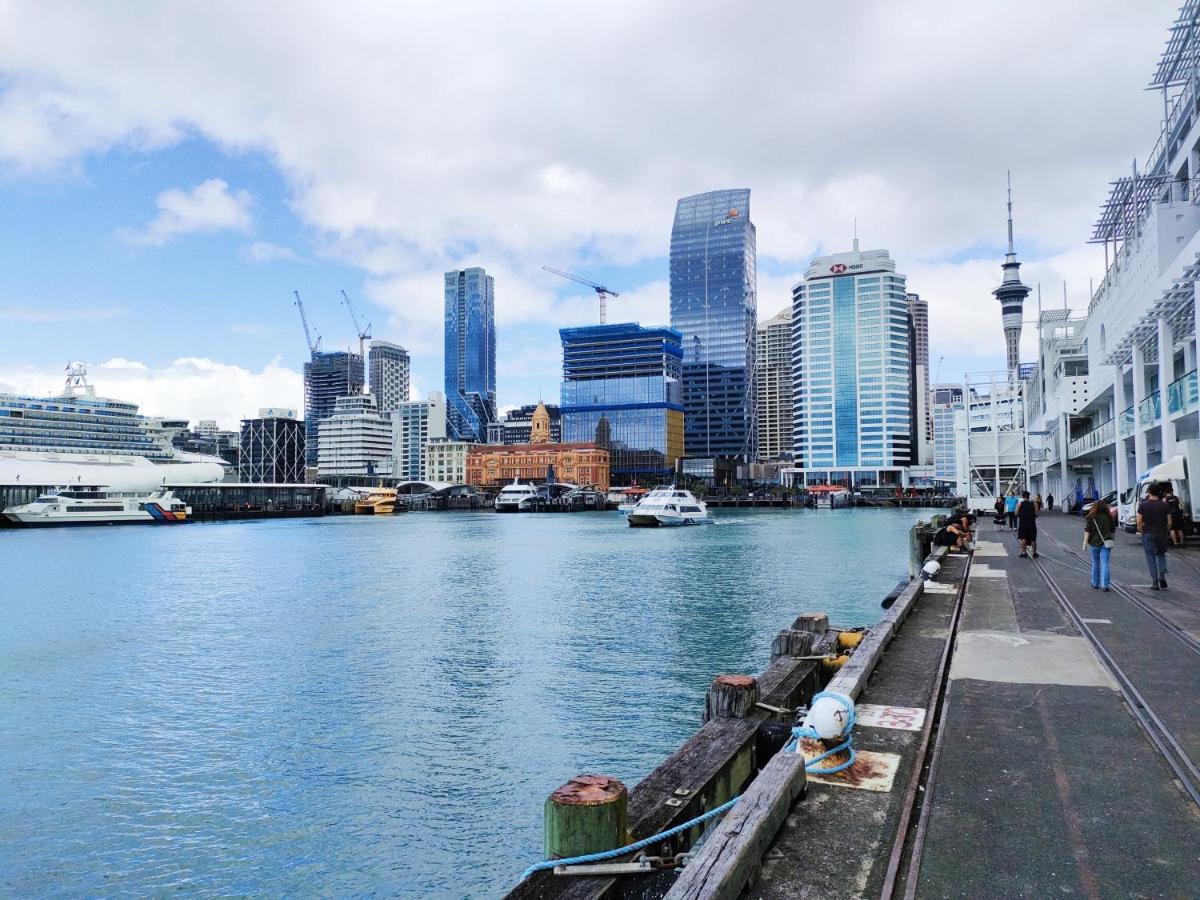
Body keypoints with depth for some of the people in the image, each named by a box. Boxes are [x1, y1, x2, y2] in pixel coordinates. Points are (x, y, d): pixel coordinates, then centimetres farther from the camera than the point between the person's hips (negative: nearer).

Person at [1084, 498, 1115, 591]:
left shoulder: (1091, 518, -8)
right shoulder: (1109, 517, 0)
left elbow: (1087, 531, -11)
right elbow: (1113, 530, 8)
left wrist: (1085, 542, -9)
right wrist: (1110, 539, 22)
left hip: (1094, 544, -1)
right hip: (1106, 544, 1)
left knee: (1095, 564, 14)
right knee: (1105, 564, -1)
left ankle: (1095, 583, 24)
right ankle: (1104, 585, -11)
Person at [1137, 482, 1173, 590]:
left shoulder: (1143, 505, -5)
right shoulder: (1165, 506, -1)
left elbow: (1139, 521, -8)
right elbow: (1169, 522, -1)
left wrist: (1141, 532, 6)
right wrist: (1166, 532, 12)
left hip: (1148, 534, -2)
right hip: (1162, 534, 2)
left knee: (1151, 558, 3)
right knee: (1161, 556, 18)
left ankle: (1155, 583, 3)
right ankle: (1162, 578, 2)